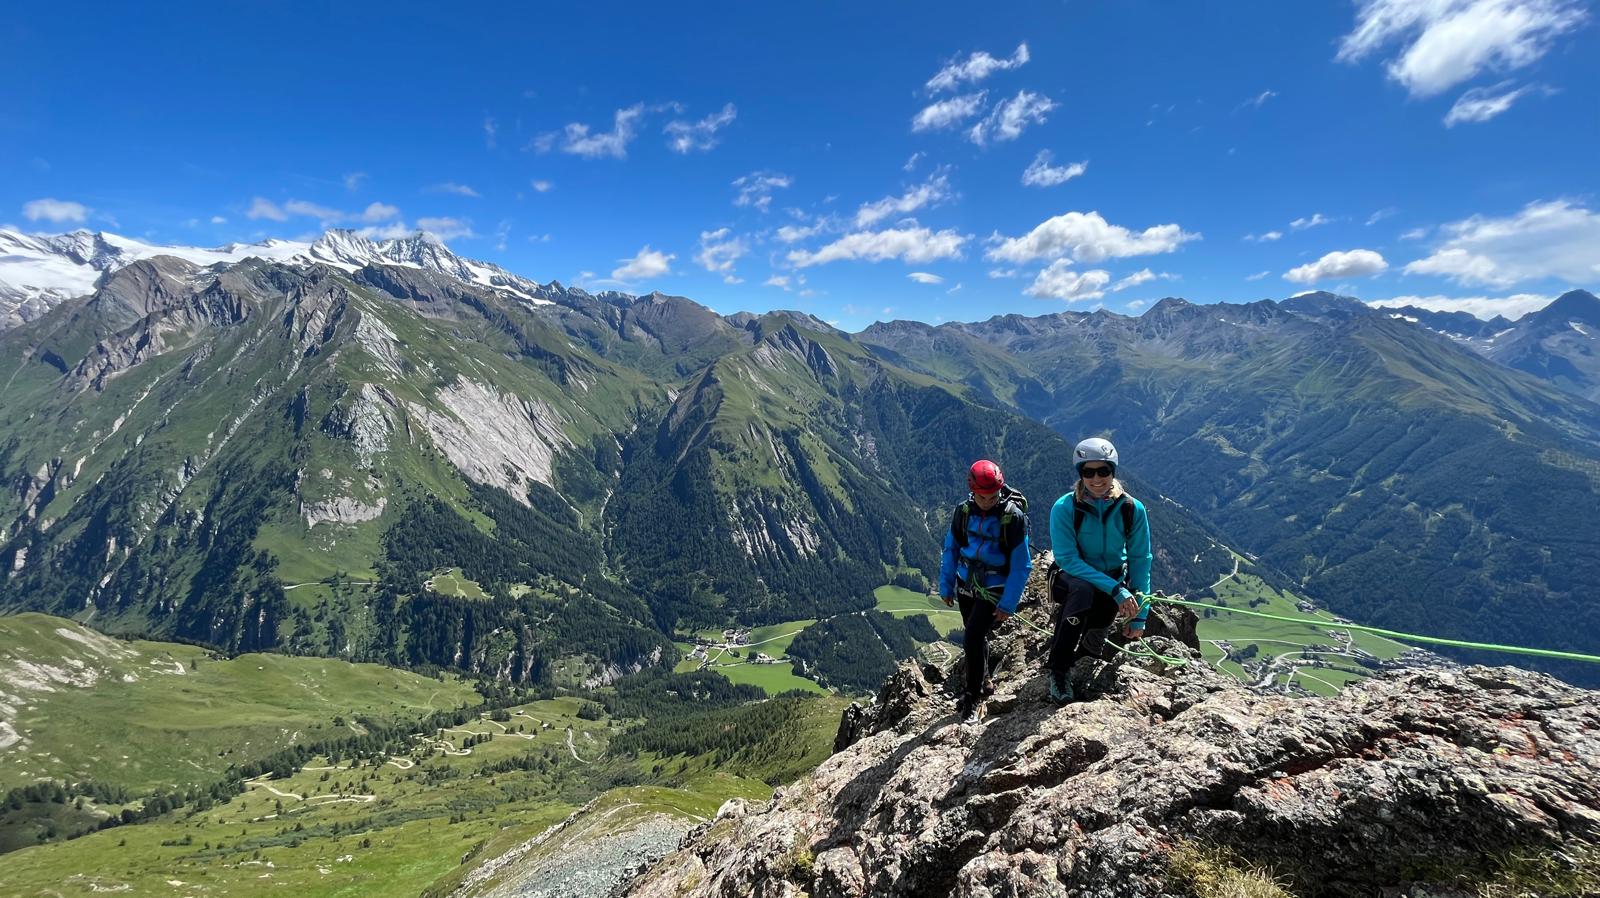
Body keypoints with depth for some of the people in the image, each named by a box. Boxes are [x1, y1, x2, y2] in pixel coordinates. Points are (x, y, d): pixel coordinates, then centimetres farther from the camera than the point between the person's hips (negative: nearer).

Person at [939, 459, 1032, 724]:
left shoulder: (1013, 516, -18)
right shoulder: (963, 511, -6)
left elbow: (1021, 565, -14)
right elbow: (951, 550, 6)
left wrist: (1008, 603, -15)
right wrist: (946, 587, 7)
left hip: (994, 589, -5)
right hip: (966, 585, 5)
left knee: (973, 637, -15)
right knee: (975, 637, 18)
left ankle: (973, 698, 2)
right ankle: (982, 678, 44)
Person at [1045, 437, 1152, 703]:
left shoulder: (1131, 509, -11)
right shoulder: (1064, 508, -19)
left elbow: (1140, 561, -6)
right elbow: (1068, 559, -22)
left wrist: (1139, 614, -10)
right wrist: (1116, 590, -31)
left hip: (1114, 580, 4)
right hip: (1071, 579, -4)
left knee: (1101, 619, -24)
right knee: (1083, 588, -37)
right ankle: (1058, 669, -22)